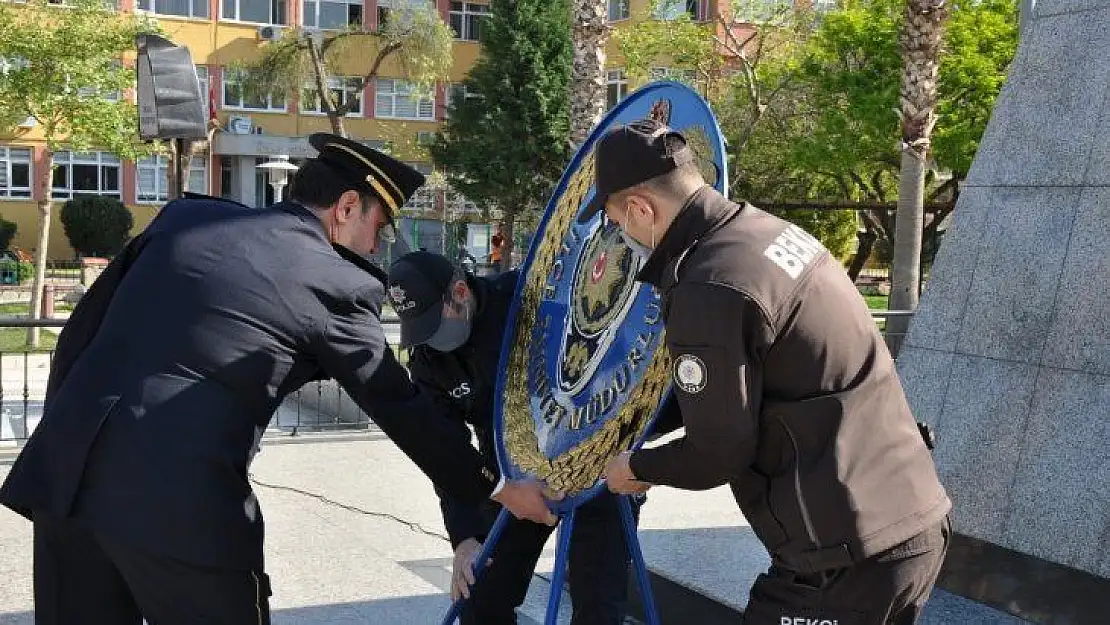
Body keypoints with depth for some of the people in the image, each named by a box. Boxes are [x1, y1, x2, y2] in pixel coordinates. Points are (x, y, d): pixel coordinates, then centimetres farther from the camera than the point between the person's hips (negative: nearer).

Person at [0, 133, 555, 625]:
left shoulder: (188, 215, 14)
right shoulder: (339, 285, 1)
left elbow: (80, 333, 15)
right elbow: (402, 409, 7)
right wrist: (496, 488, 18)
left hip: (67, 470, 6)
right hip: (178, 498, -6)